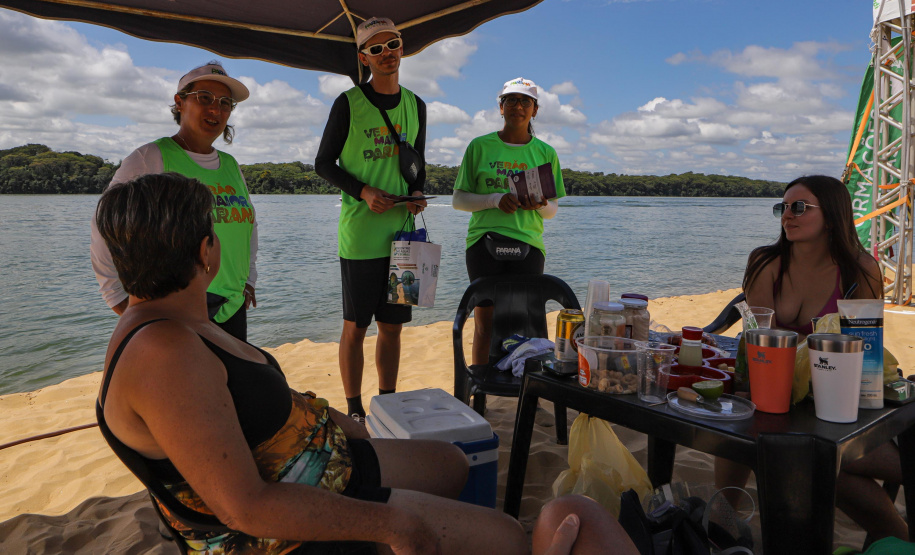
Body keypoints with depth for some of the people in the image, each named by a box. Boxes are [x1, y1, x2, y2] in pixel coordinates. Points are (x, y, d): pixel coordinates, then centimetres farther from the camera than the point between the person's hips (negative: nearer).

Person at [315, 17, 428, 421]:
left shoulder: (415, 106, 11)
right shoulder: (348, 103, -3)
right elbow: (323, 164, 0)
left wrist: (417, 193, -2)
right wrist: (364, 192, -14)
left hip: (401, 232, 4)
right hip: (360, 234, -4)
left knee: (392, 325, 10)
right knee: (355, 326, 3)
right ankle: (354, 410, 17)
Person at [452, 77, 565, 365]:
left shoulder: (545, 153, 11)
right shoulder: (480, 146, 7)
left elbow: (552, 210, 15)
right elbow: (458, 200, 5)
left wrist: (539, 205, -9)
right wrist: (495, 199, -12)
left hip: (528, 244, 2)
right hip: (484, 242, -1)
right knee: (485, 322, 1)